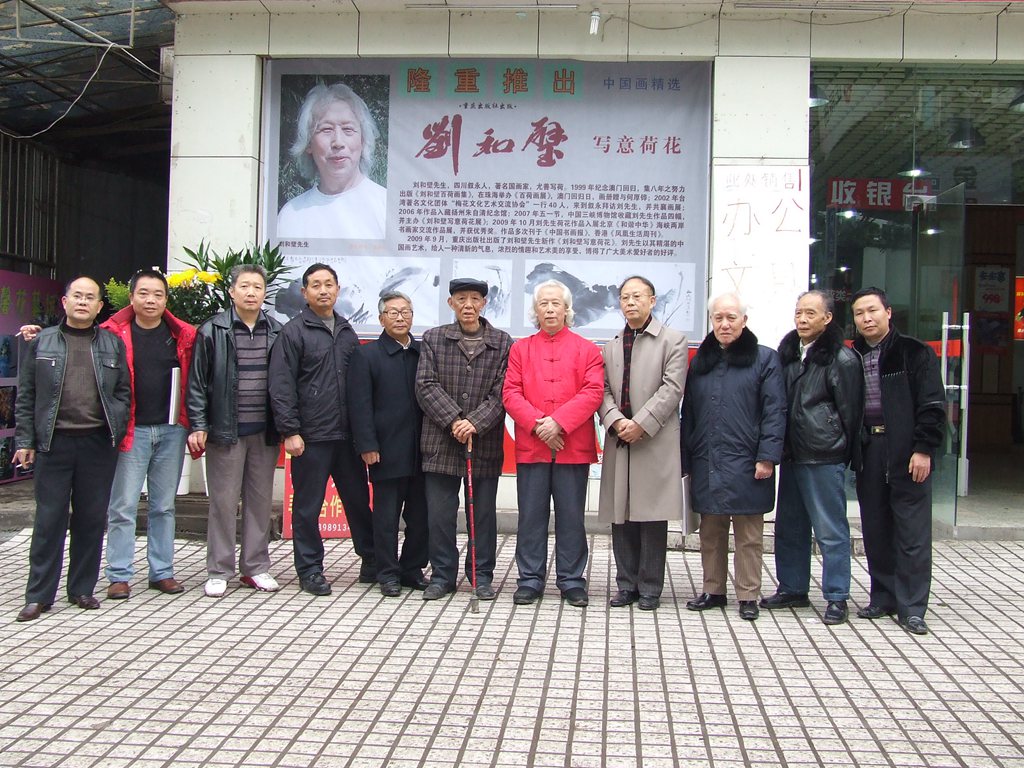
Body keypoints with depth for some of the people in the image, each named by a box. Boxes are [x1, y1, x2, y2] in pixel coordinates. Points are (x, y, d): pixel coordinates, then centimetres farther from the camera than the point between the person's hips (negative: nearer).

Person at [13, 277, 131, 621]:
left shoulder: (113, 344, 9)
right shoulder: (43, 342, 8)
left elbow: (124, 391, 8)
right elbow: (26, 396, 7)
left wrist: (116, 429, -4)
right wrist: (25, 441, 1)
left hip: (98, 444, 1)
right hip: (54, 442, -1)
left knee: (92, 519, 7)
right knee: (49, 519, 1)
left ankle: (82, 589, 19)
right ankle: (39, 595, 9)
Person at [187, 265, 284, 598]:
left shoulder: (277, 332, 6)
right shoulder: (213, 331, -2)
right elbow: (197, 382, -2)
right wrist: (198, 426, -7)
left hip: (265, 431, 3)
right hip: (226, 431, -3)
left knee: (261, 499, 9)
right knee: (224, 501, 2)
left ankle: (256, 567, 20)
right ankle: (219, 571, 13)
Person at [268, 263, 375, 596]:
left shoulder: (347, 332, 14)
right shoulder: (294, 332, -3)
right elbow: (281, 386, -8)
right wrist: (290, 431, -13)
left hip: (348, 434, 5)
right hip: (311, 436, -5)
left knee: (358, 499, 12)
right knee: (308, 506, 3)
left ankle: (372, 560, 24)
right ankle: (310, 570, 14)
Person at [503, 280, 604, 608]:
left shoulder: (587, 349, 8)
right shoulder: (520, 349, 12)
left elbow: (593, 392, -5)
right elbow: (511, 393, 2)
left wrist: (558, 422, -15)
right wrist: (537, 424, -13)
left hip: (573, 448, -1)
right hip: (530, 446, 1)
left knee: (571, 517, 4)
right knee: (531, 516, 5)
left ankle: (571, 581, 14)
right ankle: (530, 580, 15)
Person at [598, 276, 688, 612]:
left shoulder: (672, 340, 3)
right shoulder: (612, 345, 18)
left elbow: (671, 389, -7)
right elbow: (603, 390, 9)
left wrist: (641, 424, -14)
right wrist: (616, 421, -10)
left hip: (655, 442, -4)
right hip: (619, 442, 4)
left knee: (652, 517, -1)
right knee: (621, 517, 6)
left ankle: (650, 588, 8)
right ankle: (627, 584, 16)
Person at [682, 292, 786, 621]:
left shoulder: (764, 358, 0)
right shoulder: (700, 361, 14)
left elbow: (774, 412, -5)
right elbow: (688, 413, 14)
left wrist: (767, 457, -13)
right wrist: (686, 461, 10)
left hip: (745, 465, -4)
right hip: (706, 465, 4)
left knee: (748, 534, 2)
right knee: (710, 531, 11)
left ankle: (748, 596, 11)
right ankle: (713, 590, 22)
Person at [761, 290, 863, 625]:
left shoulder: (841, 359, -7)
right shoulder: (787, 352, 11)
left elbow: (849, 411, -4)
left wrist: (845, 453, -2)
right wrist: (781, 448, 10)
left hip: (824, 459, -7)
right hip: (792, 456, 7)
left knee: (831, 529, -1)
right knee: (789, 525, 14)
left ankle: (837, 598, 7)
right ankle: (792, 589, 26)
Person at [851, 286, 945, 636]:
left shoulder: (914, 353, -1)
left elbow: (932, 405, -6)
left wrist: (924, 449, -13)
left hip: (906, 453, -5)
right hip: (868, 453, 5)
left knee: (912, 532, -2)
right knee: (876, 531, 9)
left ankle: (911, 607, 2)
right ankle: (884, 598, 20)